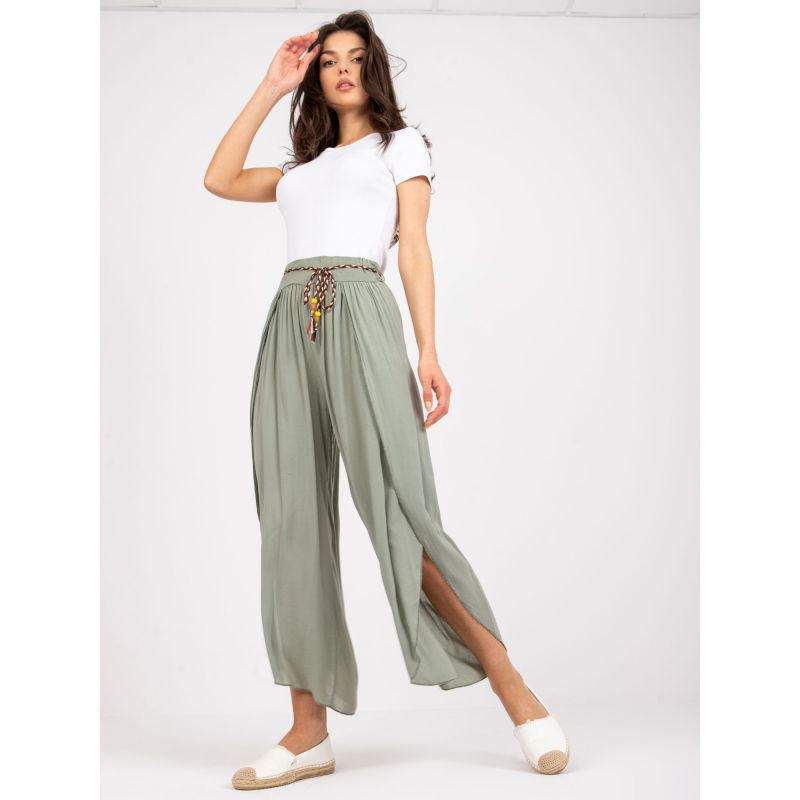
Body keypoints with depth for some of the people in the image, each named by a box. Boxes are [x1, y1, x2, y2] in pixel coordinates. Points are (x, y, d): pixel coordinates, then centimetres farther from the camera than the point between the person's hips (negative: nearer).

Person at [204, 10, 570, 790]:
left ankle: (513, 687, -7)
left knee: (399, 513, -16)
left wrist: (429, 354, -6)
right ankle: (309, 732, -2)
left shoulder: (401, 143, 18)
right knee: (293, 526, -4)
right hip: (291, 323, 5)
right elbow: (219, 179, 21)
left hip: (359, 316, -5)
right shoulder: (302, 167, 30)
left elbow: (415, 251, 7)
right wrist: (271, 87, 24)